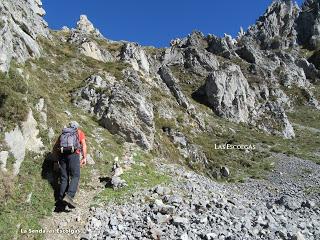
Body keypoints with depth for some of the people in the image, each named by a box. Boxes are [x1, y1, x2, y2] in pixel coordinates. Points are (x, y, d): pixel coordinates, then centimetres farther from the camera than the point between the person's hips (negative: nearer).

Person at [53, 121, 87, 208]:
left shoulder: (63, 133, 27)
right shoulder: (80, 133, 20)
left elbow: (56, 146, 21)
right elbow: (84, 145, 4)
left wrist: (56, 159, 25)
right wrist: (84, 158, -2)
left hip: (62, 154, 4)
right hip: (73, 154, -4)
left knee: (64, 178, 9)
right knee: (75, 176, -3)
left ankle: (61, 198, 6)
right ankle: (69, 196, -21)